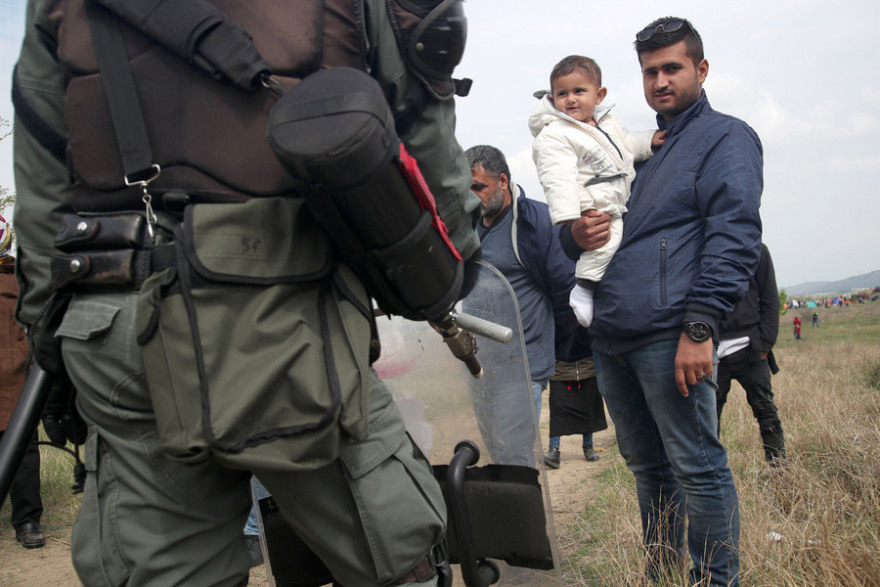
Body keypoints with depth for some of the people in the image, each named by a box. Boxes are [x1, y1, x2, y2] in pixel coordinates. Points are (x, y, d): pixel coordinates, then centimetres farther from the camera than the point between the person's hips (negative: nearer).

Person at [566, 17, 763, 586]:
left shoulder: (725, 136, 3)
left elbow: (734, 236, -10)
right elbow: (584, 224, 30)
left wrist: (699, 327, -20)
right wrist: (577, 233, 3)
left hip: (668, 335, -7)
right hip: (611, 336, 8)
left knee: (698, 468, -2)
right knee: (647, 467, 16)